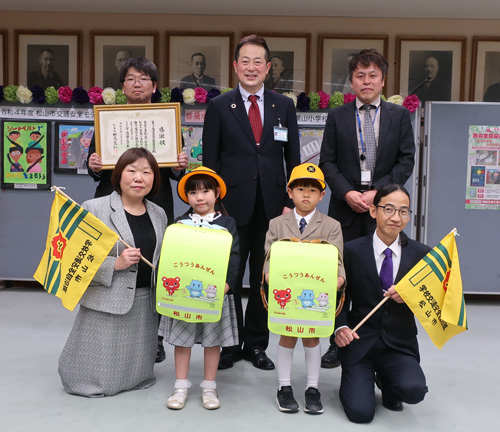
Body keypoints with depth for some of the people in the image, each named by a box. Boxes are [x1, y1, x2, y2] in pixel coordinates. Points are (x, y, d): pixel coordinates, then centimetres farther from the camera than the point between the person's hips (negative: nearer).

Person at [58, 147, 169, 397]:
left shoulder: (159, 214, 9)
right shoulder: (94, 209, -9)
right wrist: (115, 264, -22)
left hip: (145, 304, 5)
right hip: (106, 302, -5)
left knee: (135, 376, 14)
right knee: (100, 377, 6)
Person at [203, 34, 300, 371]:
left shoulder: (284, 106, 8)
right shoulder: (219, 106, 3)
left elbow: (293, 158, 8)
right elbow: (210, 160, 2)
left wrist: (290, 202, 0)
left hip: (272, 205, 2)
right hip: (233, 203, -2)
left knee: (264, 277, 9)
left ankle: (256, 343, 24)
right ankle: (228, 343, 20)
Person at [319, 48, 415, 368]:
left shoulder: (399, 116, 9)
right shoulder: (338, 116, 9)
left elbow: (407, 160, 1)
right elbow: (327, 162, 3)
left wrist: (377, 191, -11)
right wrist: (347, 192, -12)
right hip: (345, 207, 0)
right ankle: (338, 342, 14)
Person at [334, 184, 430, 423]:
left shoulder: (421, 253, 0)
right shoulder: (352, 250, -4)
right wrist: (340, 327, -15)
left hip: (399, 344, 2)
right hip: (359, 342, -1)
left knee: (414, 390, -26)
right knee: (360, 412, -15)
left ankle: (386, 380, 12)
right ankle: (356, 378, 22)